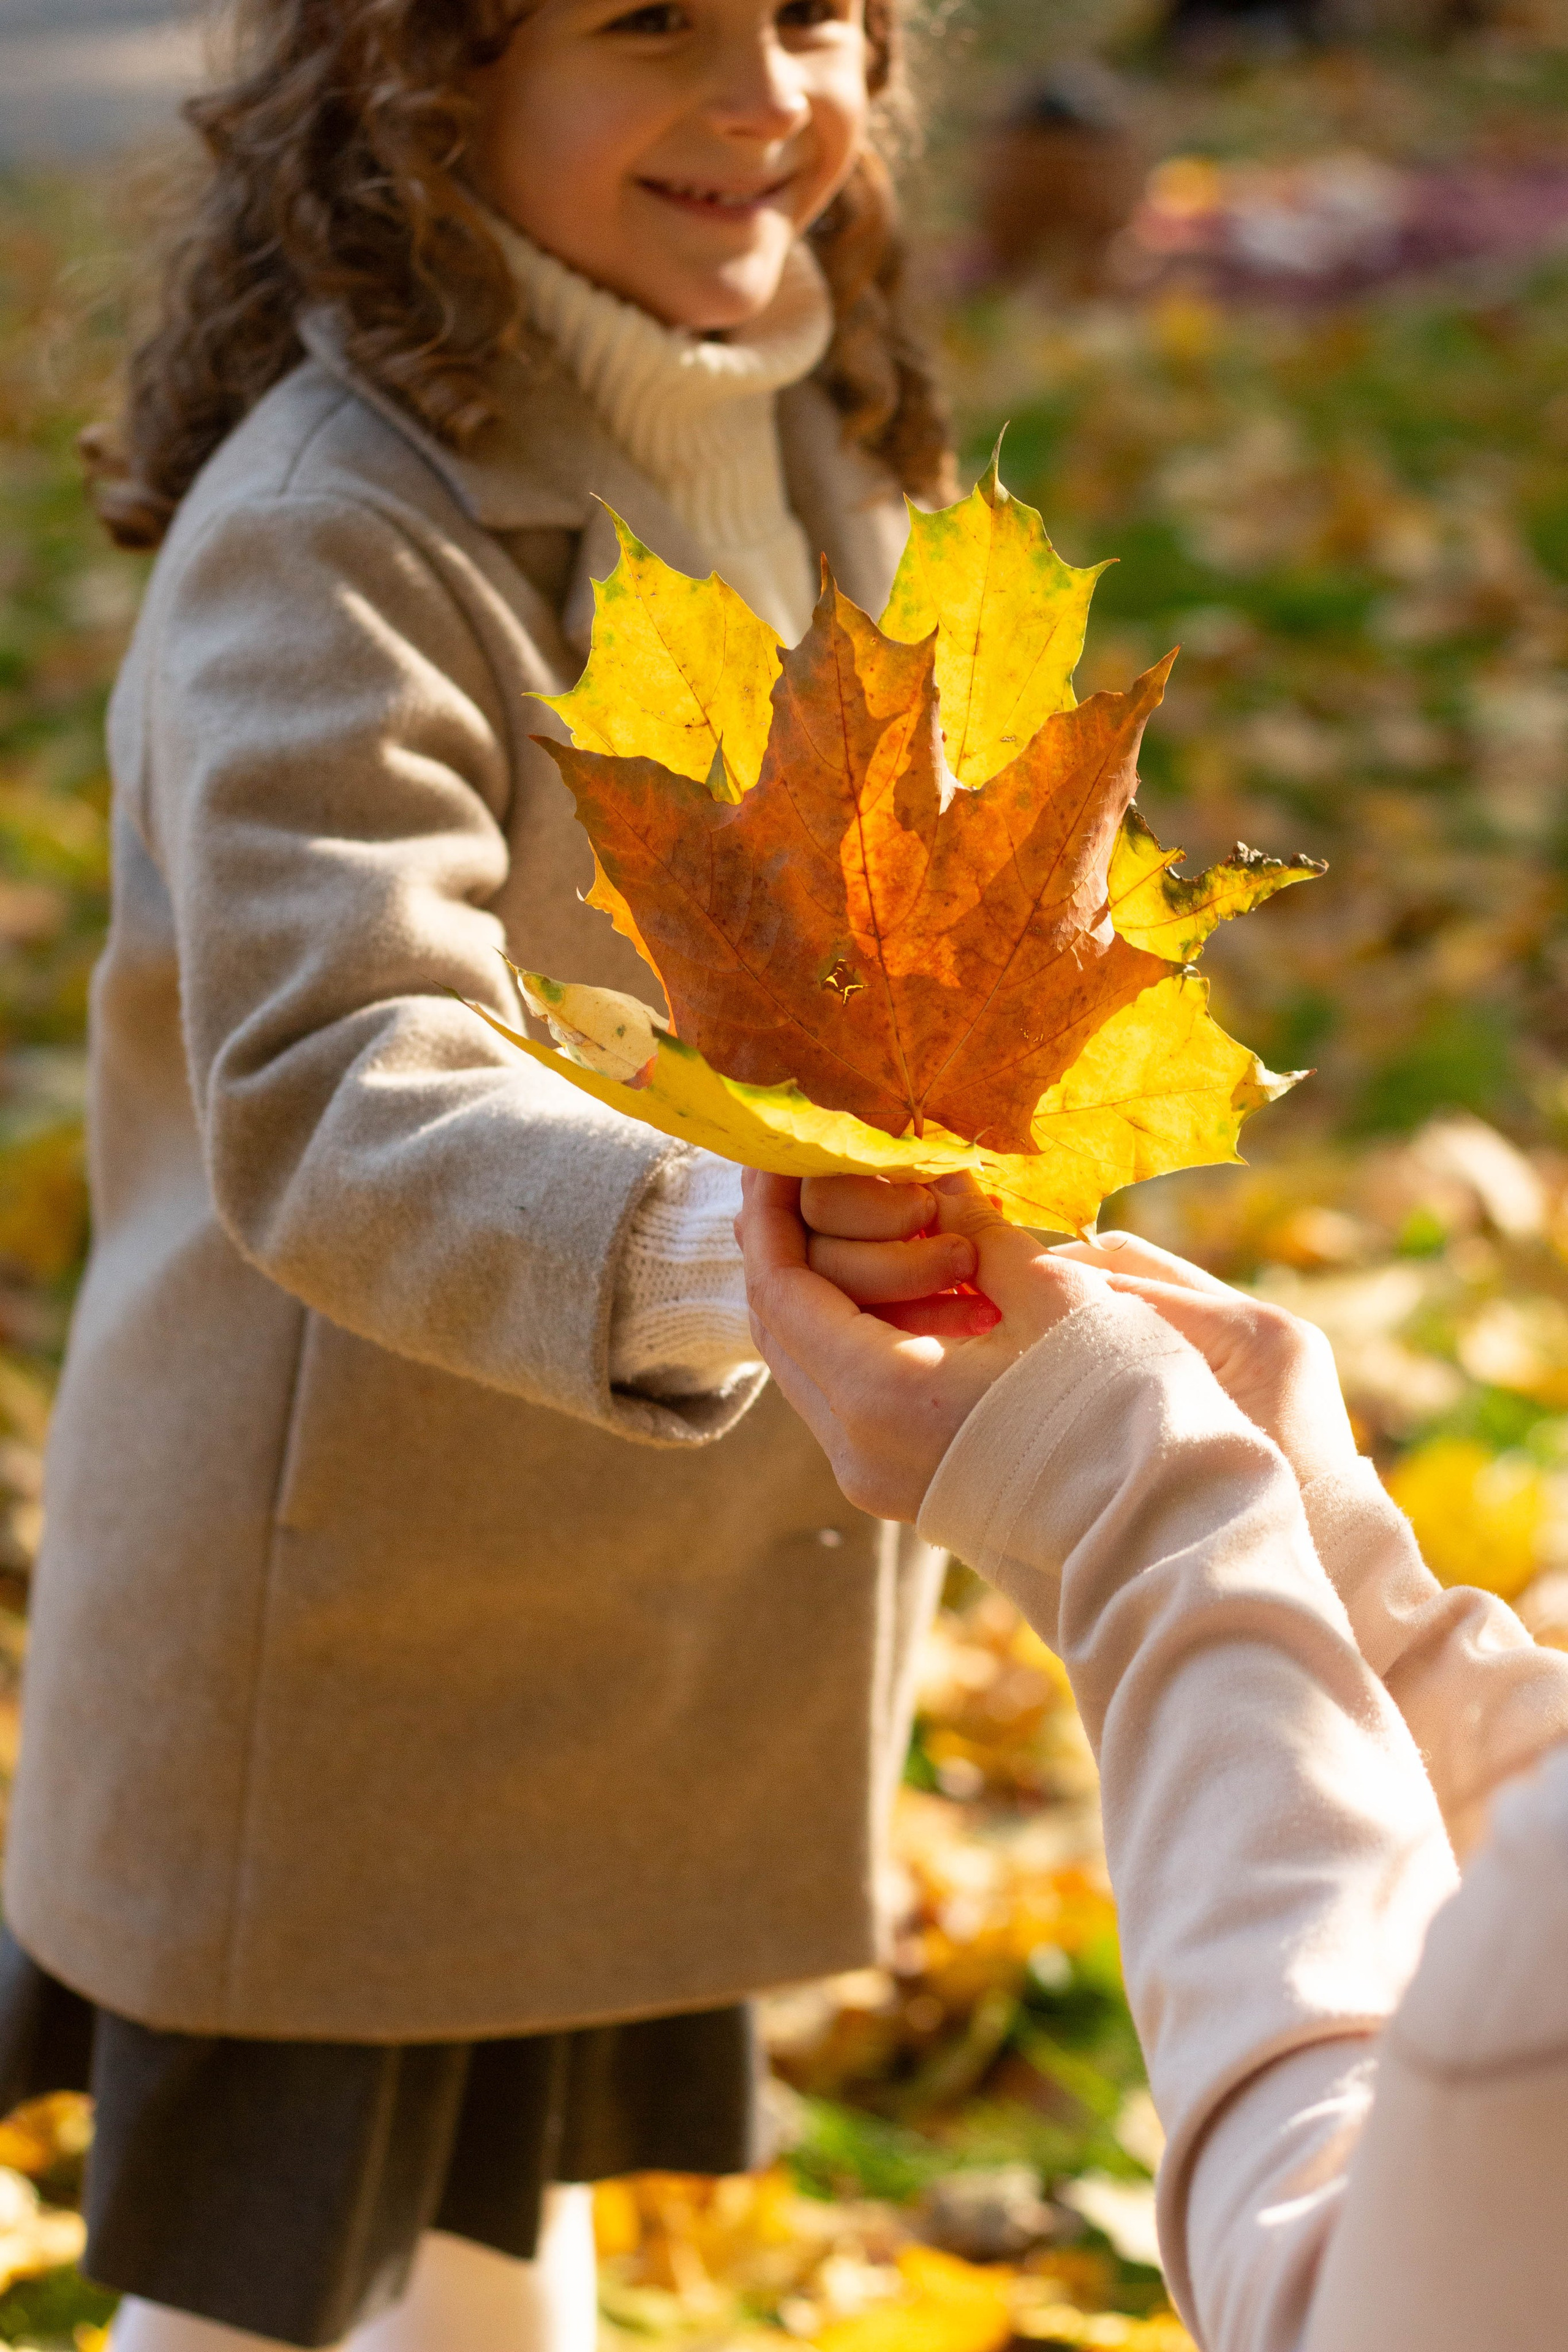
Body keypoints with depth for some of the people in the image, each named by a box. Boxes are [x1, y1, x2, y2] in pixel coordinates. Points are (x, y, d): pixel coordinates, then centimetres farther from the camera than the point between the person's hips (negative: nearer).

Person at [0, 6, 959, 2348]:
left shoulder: (812, 450, 3)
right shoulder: (329, 541, -26)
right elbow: (332, 1099, -39)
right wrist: (704, 1252, -55)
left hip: (641, 1617, 7)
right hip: (344, 1615, -7)